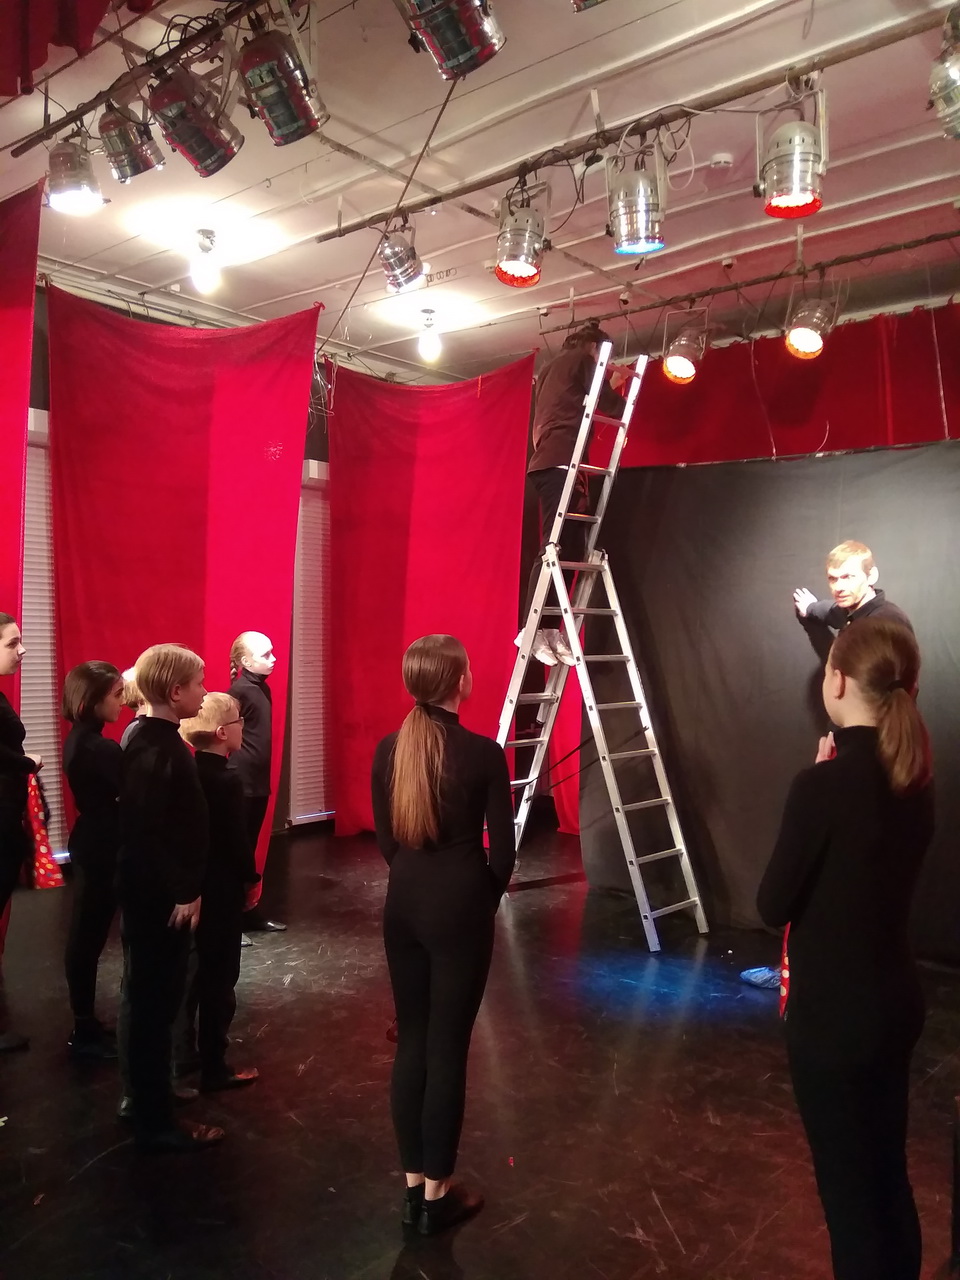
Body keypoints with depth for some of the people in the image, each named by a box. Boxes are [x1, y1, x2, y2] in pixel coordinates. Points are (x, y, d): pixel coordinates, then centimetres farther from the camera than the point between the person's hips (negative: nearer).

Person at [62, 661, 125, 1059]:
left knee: (85, 935, 16)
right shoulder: (98, 748, -23)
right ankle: (86, 1032, 15)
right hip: (102, 851, -10)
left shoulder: (80, 739, 7)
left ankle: (85, 1025, 29)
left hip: (91, 846, 10)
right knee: (89, 936, 2)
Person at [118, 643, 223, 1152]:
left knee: (152, 1003, 19)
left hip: (156, 893, 10)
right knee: (154, 1005, 2)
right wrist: (182, 893, -19)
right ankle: (155, 1123, 15)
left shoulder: (153, 740, 8)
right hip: (160, 899, -10)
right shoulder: (159, 750, -22)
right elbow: (149, 831, -26)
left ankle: (149, 1101, 34)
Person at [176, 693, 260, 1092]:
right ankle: (214, 1069, 15)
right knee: (219, 978, 5)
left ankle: (183, 1054, 32)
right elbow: (237, 838, -19)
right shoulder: (226, 781, -21)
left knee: (190, 970, 19)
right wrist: (250, 878, -4)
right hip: (221, 891, -7)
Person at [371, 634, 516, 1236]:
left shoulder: (388, 750, -1)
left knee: (411, 1039, 15)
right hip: (459, 904, -5)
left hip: (403, 901, 5)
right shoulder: (484, 753, -15)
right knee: (448, 1046, 6)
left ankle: (413, 1183, 27)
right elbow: (503, 851, -9)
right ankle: (437, 1193, 20)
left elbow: (385, 838, 8)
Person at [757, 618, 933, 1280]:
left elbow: (773, 904, -15)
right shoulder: (915, 780, 0)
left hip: (835, 1011, -8)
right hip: (894, 999, 8)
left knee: (849, 1183, 10)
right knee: (887, 1173, 23)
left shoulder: (825, 784, -24)